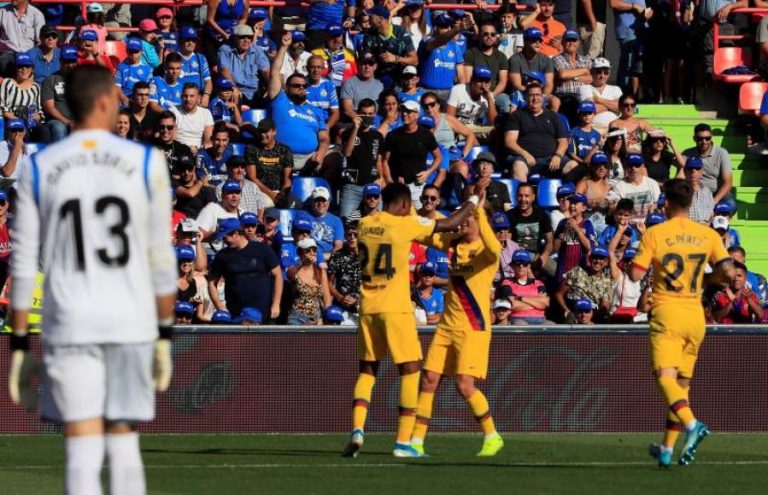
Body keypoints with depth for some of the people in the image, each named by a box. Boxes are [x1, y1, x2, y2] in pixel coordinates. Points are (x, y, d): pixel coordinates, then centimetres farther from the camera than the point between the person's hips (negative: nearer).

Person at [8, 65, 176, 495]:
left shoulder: (39, 169, 3)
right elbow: (161, 258, 3)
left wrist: (20, 343, 7)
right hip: (131, 325, 0)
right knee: (124, 445, 12)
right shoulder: (146, 163, 1)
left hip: (69, 327, 0)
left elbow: (24, 264, 2)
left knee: (83, 452, -4)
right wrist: (165, 333, 10)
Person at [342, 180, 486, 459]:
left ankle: (357, 430, -8)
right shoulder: (405, 224, -7)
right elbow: (450, 224, -2)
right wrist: (474, 200, 14)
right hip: (395, 308, -5)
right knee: (409, 371, 4)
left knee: (367, 371, 12)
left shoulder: (364, 224, 8)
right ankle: (403, 442, -1)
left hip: (368, 308, 5)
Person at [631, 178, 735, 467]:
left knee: (665, 377, -13)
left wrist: (629, 262, 13)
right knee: (682, 382, 13)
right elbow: (729, 273, -2)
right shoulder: (707, 235, 4)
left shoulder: (654, 234, -6)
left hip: (666, 313, -5)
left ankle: (692, 425, -39)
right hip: (695, 314, 5)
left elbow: (635, 275, -9)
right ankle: (667, 449, 17)